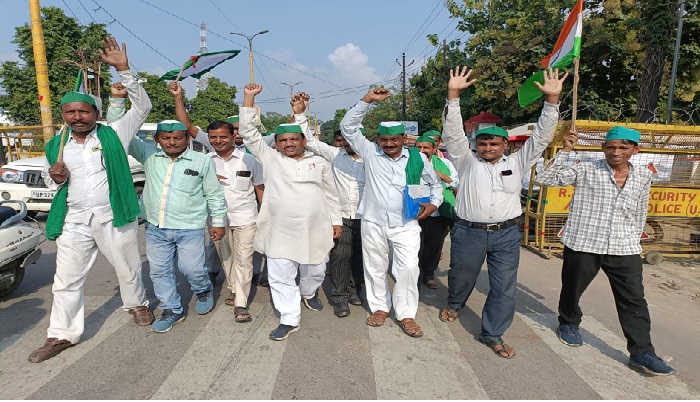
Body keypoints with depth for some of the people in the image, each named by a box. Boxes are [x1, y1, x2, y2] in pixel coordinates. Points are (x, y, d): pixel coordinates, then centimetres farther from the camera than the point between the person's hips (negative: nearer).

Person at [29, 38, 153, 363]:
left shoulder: (113, 135, -4)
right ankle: (62, 334, 25)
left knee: (128, 269, 14)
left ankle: (136, 304, 41)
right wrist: (55, 178, -7)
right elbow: (48, 180, 19)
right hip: (73, 222, 3)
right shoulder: (55, 146, 7)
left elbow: (142, 106, -11)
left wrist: (123, 69, -19)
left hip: (113, 217, -3)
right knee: (66, 280, 10)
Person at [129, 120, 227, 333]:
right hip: (155, 228, 4)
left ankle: (204, 292, 34)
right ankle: (172, 310, 28)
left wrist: (218, 222, 1)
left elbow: (214, 194, 1)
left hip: (189, 228, -4)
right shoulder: (149, 155, 3)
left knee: (192, 268, 0)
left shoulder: (202, 161, -4)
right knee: (159, 271, 11)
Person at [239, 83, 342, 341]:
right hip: (280, 232, -1)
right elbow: (249, 133, 1)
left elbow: (330, 194, 12)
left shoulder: (319, 163, 7)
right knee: (281, 276, 3)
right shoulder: (270, 159, 4)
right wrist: (249, 98, -3)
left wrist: (336, 220, 9)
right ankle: (289, 320, 19)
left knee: (315, 270, 16)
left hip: (315, 230, 1)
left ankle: (309, 293, 49)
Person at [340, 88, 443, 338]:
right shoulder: (370, 152, 1)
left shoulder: (417, 158, 4)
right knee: (375, 268, 11)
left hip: (406, 225, 0)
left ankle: (406, 315, 12)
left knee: (408, 269, -5)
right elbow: (348, 127, -4)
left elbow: (435, 183, 19)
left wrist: (434, 203, 0)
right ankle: (380, 307, 30)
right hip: (373, 223, 1)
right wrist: (367, 100, -11)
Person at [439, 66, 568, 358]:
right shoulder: (467, 161, 0)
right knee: (461, 276, 17)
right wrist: (453, 94, -19)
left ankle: (492, 334, 21)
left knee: (504, 287, 5)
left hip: (506, 234, 2)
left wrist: (552, 100, -10)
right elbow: (453, 132, -9)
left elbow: (541, 137, 1)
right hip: (468, 232, -1)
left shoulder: (517, 163, 6)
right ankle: (454, 304, 49)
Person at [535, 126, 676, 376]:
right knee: (572, 289, 14)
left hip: (624, 249, 3)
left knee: (634, 301, 4)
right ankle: (568, 323, 41)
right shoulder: (585, 170, -8)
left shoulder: (644, 176, 7)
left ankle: (642, 353, 15)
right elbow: (544, 179, -16)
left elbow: (640, 213, 19)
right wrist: (565, 151, -20)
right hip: (583, 244, -3)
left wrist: (634, 240, 21)